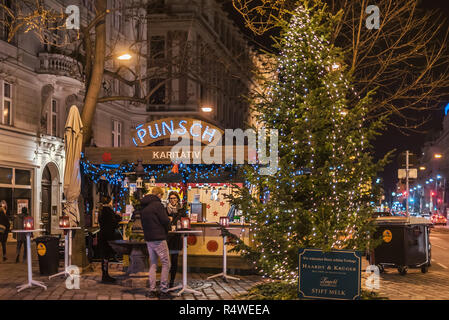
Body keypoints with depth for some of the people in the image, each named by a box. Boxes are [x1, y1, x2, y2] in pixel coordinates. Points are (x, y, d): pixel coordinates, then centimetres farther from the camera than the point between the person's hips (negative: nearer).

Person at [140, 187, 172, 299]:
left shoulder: (144, 206, 12)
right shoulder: (157, 204, -12)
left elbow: (143, 222, 16)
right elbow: (165, 220, -14)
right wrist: (166, 230, 5)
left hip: (148, 239, 8)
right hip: (159, 238, -8)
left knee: (153, 264, 13)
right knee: (166, 264, -1)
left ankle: (152, 291, 12)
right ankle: (164, 291, -4)